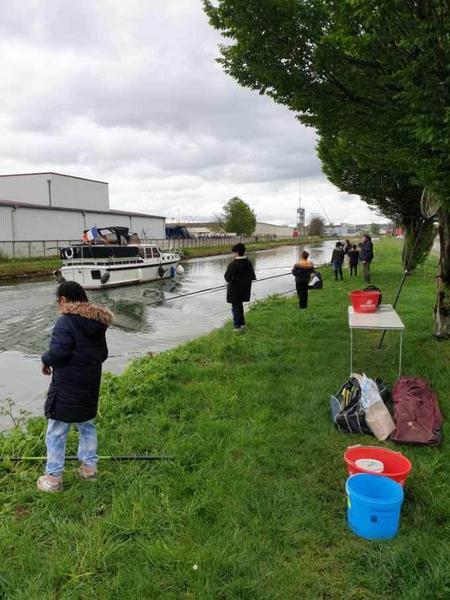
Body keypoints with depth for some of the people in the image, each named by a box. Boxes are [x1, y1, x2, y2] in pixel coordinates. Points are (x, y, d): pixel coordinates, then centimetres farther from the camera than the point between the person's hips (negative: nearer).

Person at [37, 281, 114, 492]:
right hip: (90, 388, 7)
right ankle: (89, 467, 32)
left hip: (66, 389, -7)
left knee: (56, 433, 6)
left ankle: (53, 478, 16)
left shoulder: (66, 322, -17)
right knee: (87, 426, 23)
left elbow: (57, 353, -24)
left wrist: (45, 360, -5)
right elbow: (103, 354, 13)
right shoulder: (97, 324, 6)